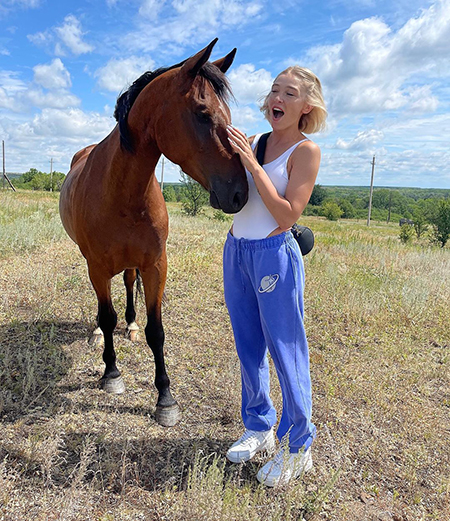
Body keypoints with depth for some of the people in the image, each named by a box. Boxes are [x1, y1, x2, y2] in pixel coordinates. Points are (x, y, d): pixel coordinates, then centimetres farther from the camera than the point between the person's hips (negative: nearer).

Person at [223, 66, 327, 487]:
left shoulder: (306, 151, -8)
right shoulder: (254, 141, 10)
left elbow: (287, 214, -18)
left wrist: (252, 164, -19)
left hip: (275, 256, -7)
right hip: (235, 252, 7)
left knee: (286, 352, 4)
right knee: (248, 349, 16)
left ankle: (297, 448, 24)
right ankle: (259, 428, 36)